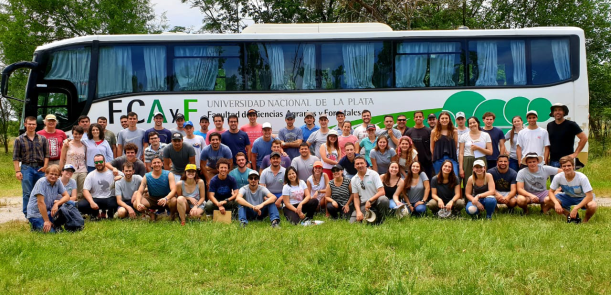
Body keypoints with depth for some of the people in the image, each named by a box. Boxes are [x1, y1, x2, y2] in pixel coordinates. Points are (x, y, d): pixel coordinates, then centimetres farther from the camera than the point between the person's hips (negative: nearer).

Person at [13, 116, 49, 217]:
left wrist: (45, 166, -5)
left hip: (40, 168, 2)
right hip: (26, 168, -2)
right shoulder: (19, 140, 4)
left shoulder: (42, 139, 10)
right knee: (27, 193, -1)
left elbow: (46, 154, 10)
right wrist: (17, 171, -7)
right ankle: (28, 214, 5)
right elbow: (16, 157, 2)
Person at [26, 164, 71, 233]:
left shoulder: (58, 182, 1)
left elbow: (67, 196, -2)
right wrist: (47, 221, -20)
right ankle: (35, 225, 5)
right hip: (35, 214, -6)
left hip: (48, 211, 6)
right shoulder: (41, 182, -18)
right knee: (50, 231, -21)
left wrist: (57, 204, -23)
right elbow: (40, 202, -20)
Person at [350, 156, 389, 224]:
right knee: (352, 222, -20)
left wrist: (370, 201, -23)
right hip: (363, 204, 2)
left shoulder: (374, 174, -5)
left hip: (375, 201, -2)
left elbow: (381, 192, -12)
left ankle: (380, 221, -11)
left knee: (384, 200, -37)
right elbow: (356, 197, 6)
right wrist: (358, 211, -10)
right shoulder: (353, 180, 6)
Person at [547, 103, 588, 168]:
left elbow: (584, 138, -5)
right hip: (552, 161, 4)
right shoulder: (549, 125, 10)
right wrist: (546, 158, 7)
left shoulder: (571, 124, -3)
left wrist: (575, 153, -8)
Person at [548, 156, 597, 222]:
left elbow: (590, 196, -30)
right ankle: (569, 215, 2)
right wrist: (556, 203, -32)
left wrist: (576, 208, -38)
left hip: (582, 198, -3)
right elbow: (551, 192, -11)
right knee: (548, 200, -22)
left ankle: (585, 220, -1)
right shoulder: (558, 177, -21)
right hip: (568, 197, 3)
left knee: (592, 206, -37)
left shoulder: (582, 178, -29)